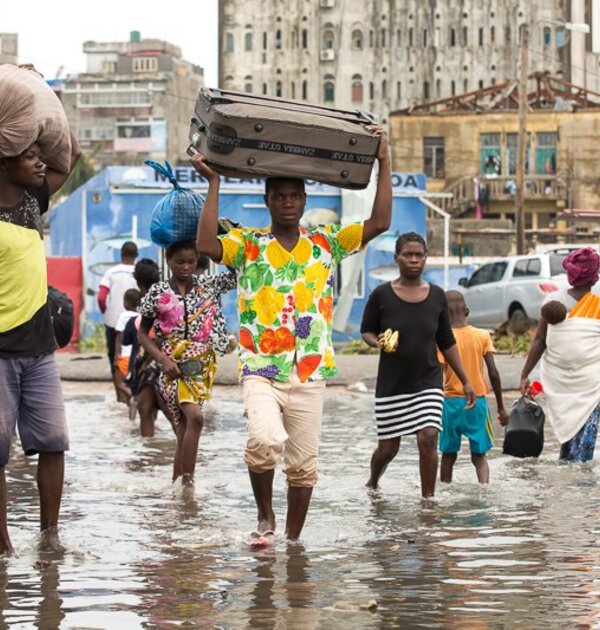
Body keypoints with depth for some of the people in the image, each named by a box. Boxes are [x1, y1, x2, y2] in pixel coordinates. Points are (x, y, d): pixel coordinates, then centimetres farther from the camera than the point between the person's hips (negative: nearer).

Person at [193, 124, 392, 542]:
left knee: (304, 464, 5)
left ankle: (293, 539, 20)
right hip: (260, 370, -3)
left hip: (310, 373, 3)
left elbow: (380, 223, 3)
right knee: (265, 440, -26)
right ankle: (265, 516, -2)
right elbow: (207, 245, -14)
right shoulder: (247, 244, 5)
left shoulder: (326, 243, 11)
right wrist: (214, 184, -11)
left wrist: (384, 163, -2)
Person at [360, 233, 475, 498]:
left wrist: (466, 381, 10)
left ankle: (428, 498, -5)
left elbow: (447, 342, 11)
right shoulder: (382, 295, -5)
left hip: (428, 383, 1)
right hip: (391, 385, -1)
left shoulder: (436, 296, 3)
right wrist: (378, 342, -17)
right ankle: (373, 483, 38)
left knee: (428, 439, -15)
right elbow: (366, 330, 7)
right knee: (388, 447, 7)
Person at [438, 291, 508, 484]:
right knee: (479, 455, 7)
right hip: (477, 402, 1)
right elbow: (493, 373, -3)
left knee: (449, 454, 12)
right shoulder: (483, 336, -1)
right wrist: (501, 408, 4)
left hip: (451, 402, -1)